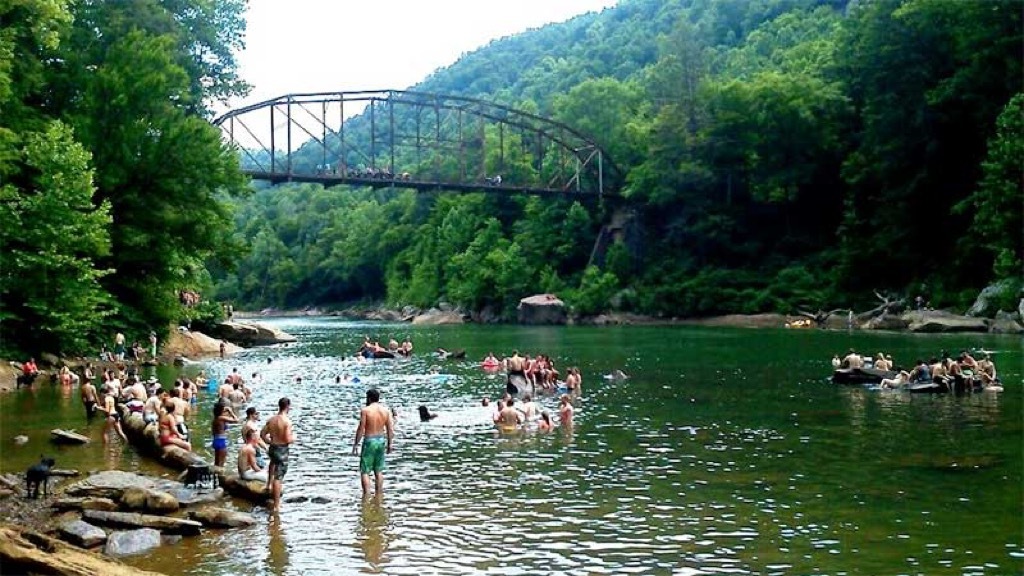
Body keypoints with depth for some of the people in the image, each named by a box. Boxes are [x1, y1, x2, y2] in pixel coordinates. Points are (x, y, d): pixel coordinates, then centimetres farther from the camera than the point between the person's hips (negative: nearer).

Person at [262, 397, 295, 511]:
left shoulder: (271, 419, 0)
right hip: (282, 450, -6)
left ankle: (270, 484, 42)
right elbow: (288, 439, -22)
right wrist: (293, 437, -1)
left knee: (273, 462, 42)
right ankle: (276, 505, 2)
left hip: (272, 448, 6)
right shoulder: (287, 421, -19)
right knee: (278, 477, -2)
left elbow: (262, 434, 7)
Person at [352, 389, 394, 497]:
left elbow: (361, 429, -11)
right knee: (378, 471, 16)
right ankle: (378, 496, 20)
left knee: (364, 471, 1)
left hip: (369, 441, -5)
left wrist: (356, 443, -3)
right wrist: (389, 444, 12)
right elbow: (390, 429, 3)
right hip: (381, 440, 5)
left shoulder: (365, 410, -11)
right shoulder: (386, 410, 2)